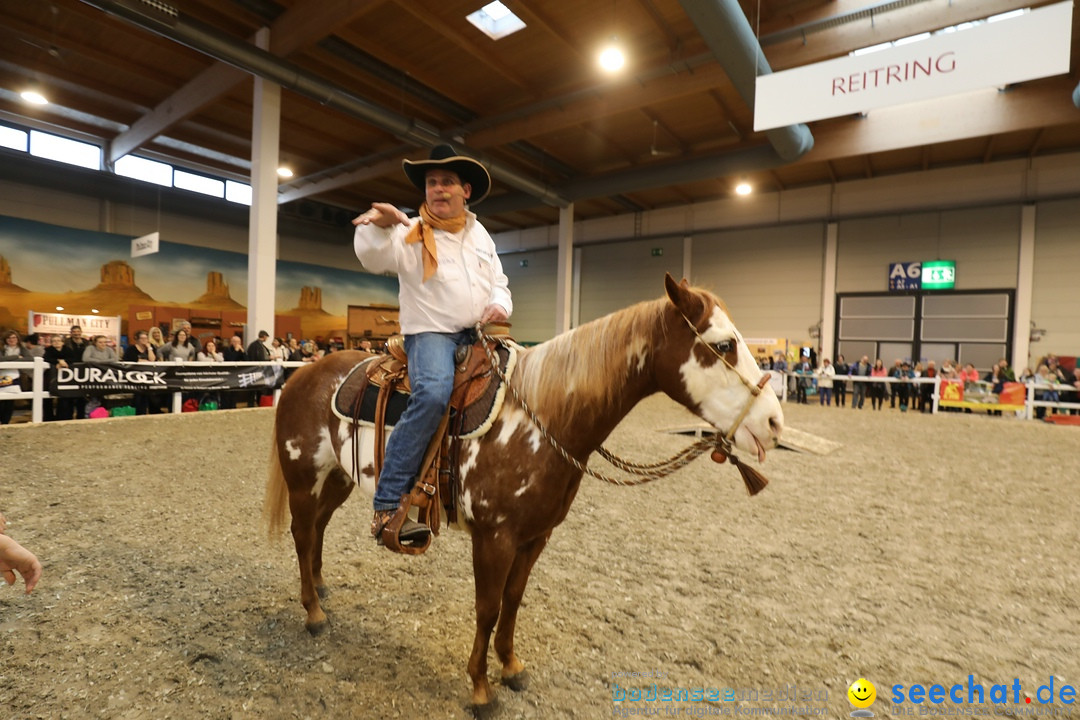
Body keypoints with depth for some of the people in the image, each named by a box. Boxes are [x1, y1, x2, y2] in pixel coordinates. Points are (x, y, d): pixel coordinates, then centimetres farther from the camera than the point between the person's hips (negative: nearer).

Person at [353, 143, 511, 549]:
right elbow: (375, 258, -15)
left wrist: (500, 306, -1)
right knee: (433, 394, -34)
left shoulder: (481, 235, 19)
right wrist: (379, 227, -36)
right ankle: (387, 506, -27)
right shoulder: (410, 234, 3)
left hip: (478, 334, 6)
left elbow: (500, 284, 22)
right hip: (429, 333, -6)